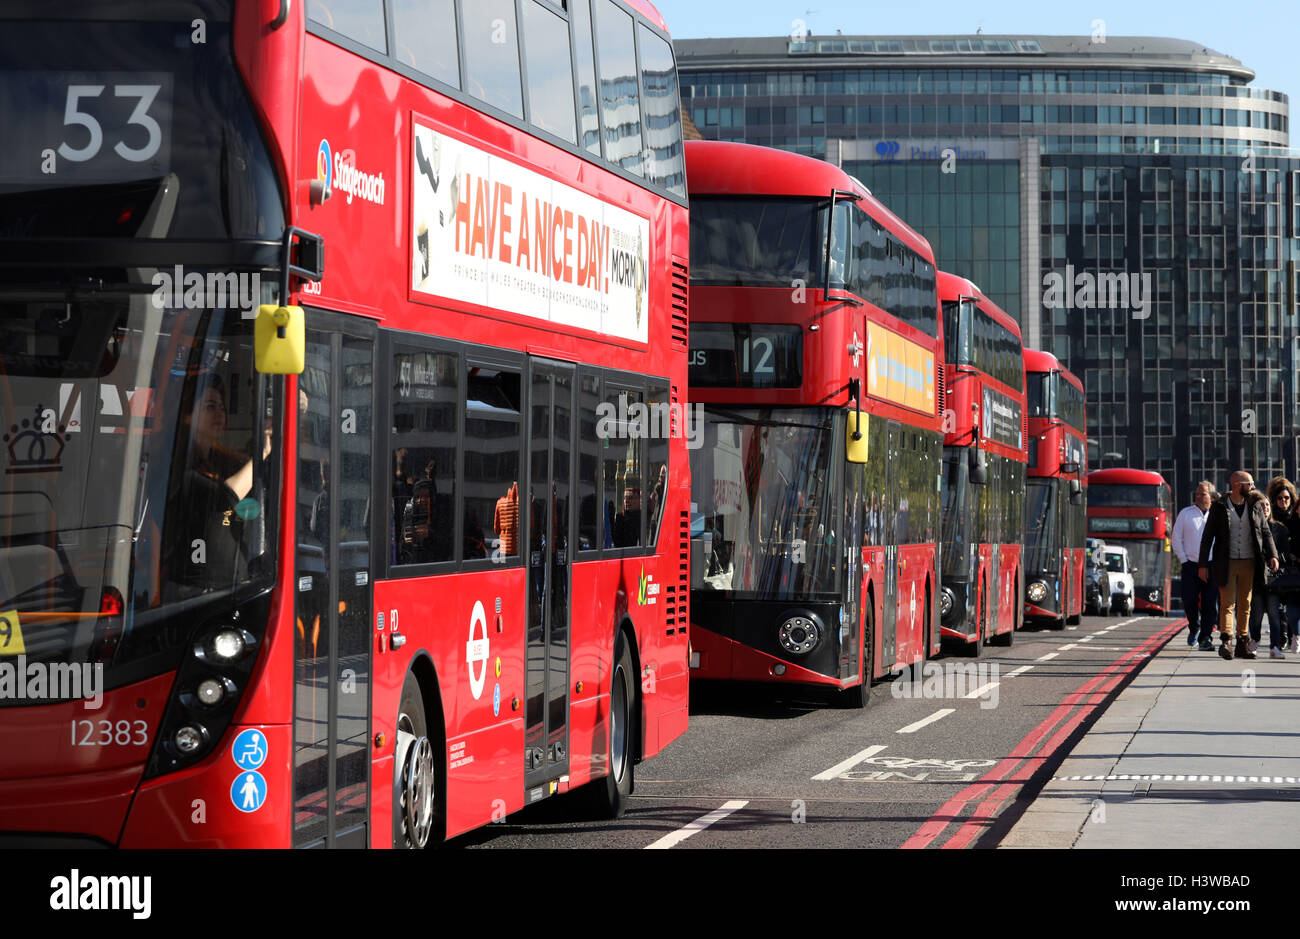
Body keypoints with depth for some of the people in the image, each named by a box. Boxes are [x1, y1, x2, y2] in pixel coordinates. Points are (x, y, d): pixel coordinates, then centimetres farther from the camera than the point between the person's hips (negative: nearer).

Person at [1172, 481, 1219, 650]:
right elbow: (1177, 538, 8)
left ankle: (1204, 638, 1)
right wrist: (1183, 560, 0)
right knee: (1189, 601, -5)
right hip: (1191, 565, 0)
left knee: (1210, 604, -5)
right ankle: (1194, 628, 21)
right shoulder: (1186, 513, 7)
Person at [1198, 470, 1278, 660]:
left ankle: (1243, 644, 10)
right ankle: (1226, 641, -19)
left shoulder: (1255, 506, 8)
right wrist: (1203, 565, -2)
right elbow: (1207, 536, 3)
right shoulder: (1219, 507, 0)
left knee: (1245, 604, 6)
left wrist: (1272, 555, -4)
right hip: (1226, 563, -3)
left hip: (1249, 563, 3)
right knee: (1227, 602, -10)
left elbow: (1266, 532, 12)